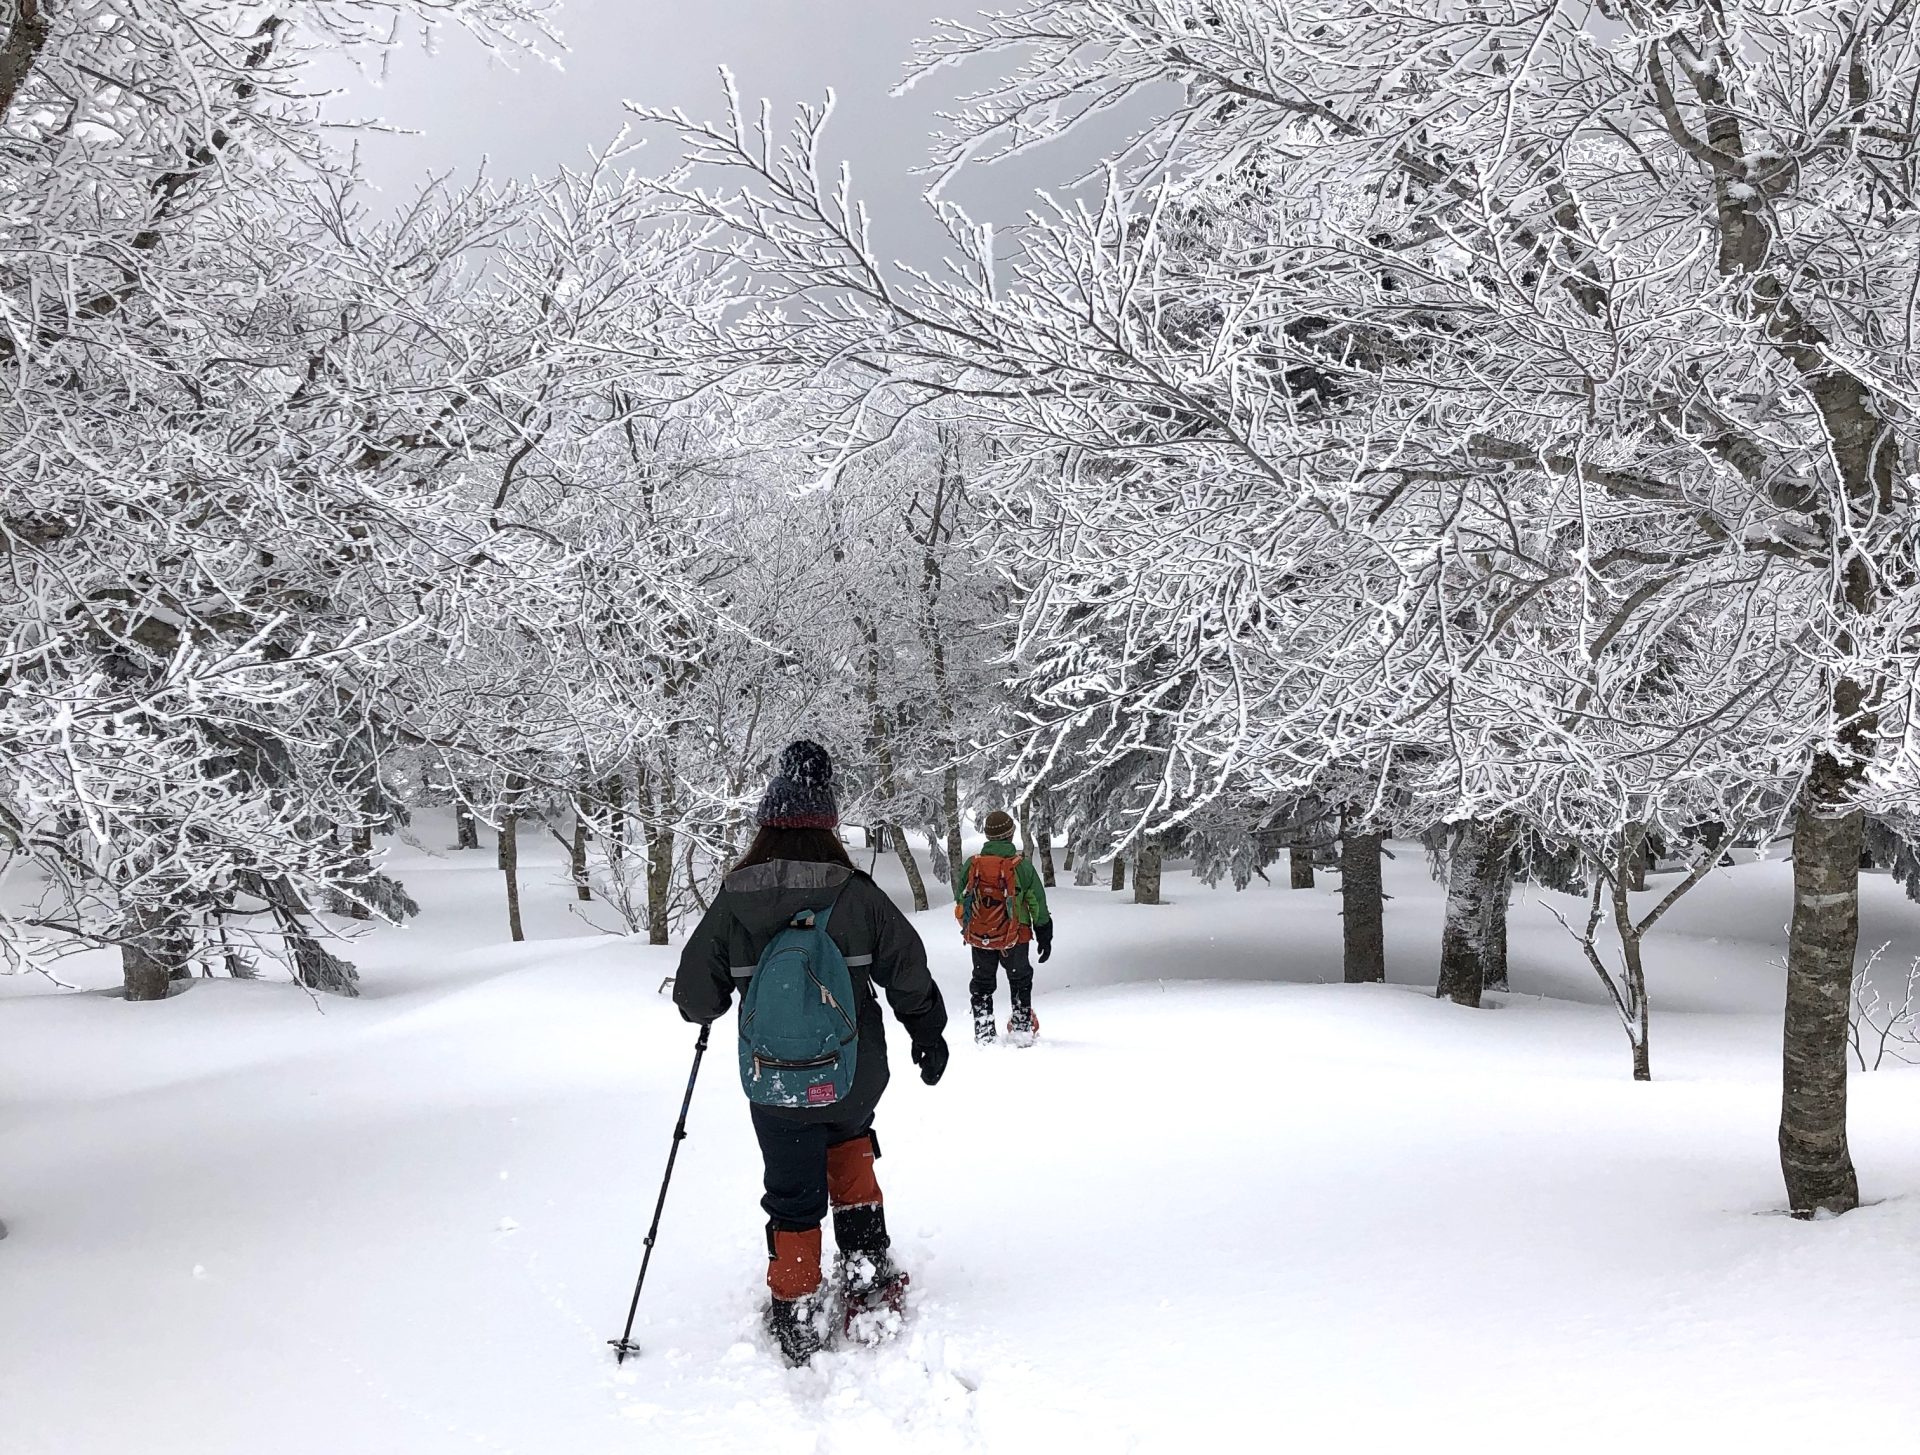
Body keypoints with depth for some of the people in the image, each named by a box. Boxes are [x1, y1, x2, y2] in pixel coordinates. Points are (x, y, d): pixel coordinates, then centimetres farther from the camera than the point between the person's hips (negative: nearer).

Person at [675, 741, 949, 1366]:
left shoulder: (732, 901, -9)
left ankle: (796, 1323, 20)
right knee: (848, 1140, 30)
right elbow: (909, 972, -1)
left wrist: (705, 1007, 22)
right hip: (856, 1078, 1)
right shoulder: (857, 893, -10)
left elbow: (696, 996, -2)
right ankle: (869, 1270, 25)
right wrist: (929, 1035, 16)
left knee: (794, 1196, 13)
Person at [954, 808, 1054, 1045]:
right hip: (1014, 938, -2)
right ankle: (1022, 1026, 23)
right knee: (1020, 981, 20)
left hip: (978, 937, 2)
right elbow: (1039, 905, -6)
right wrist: (1045, 937, 6)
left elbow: (960, 898, 7)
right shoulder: (1022, 866, -13)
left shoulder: (971, 865, -6)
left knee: (982, 983, 17)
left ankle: (983, 1034, 18)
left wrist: (967, 927, 24)